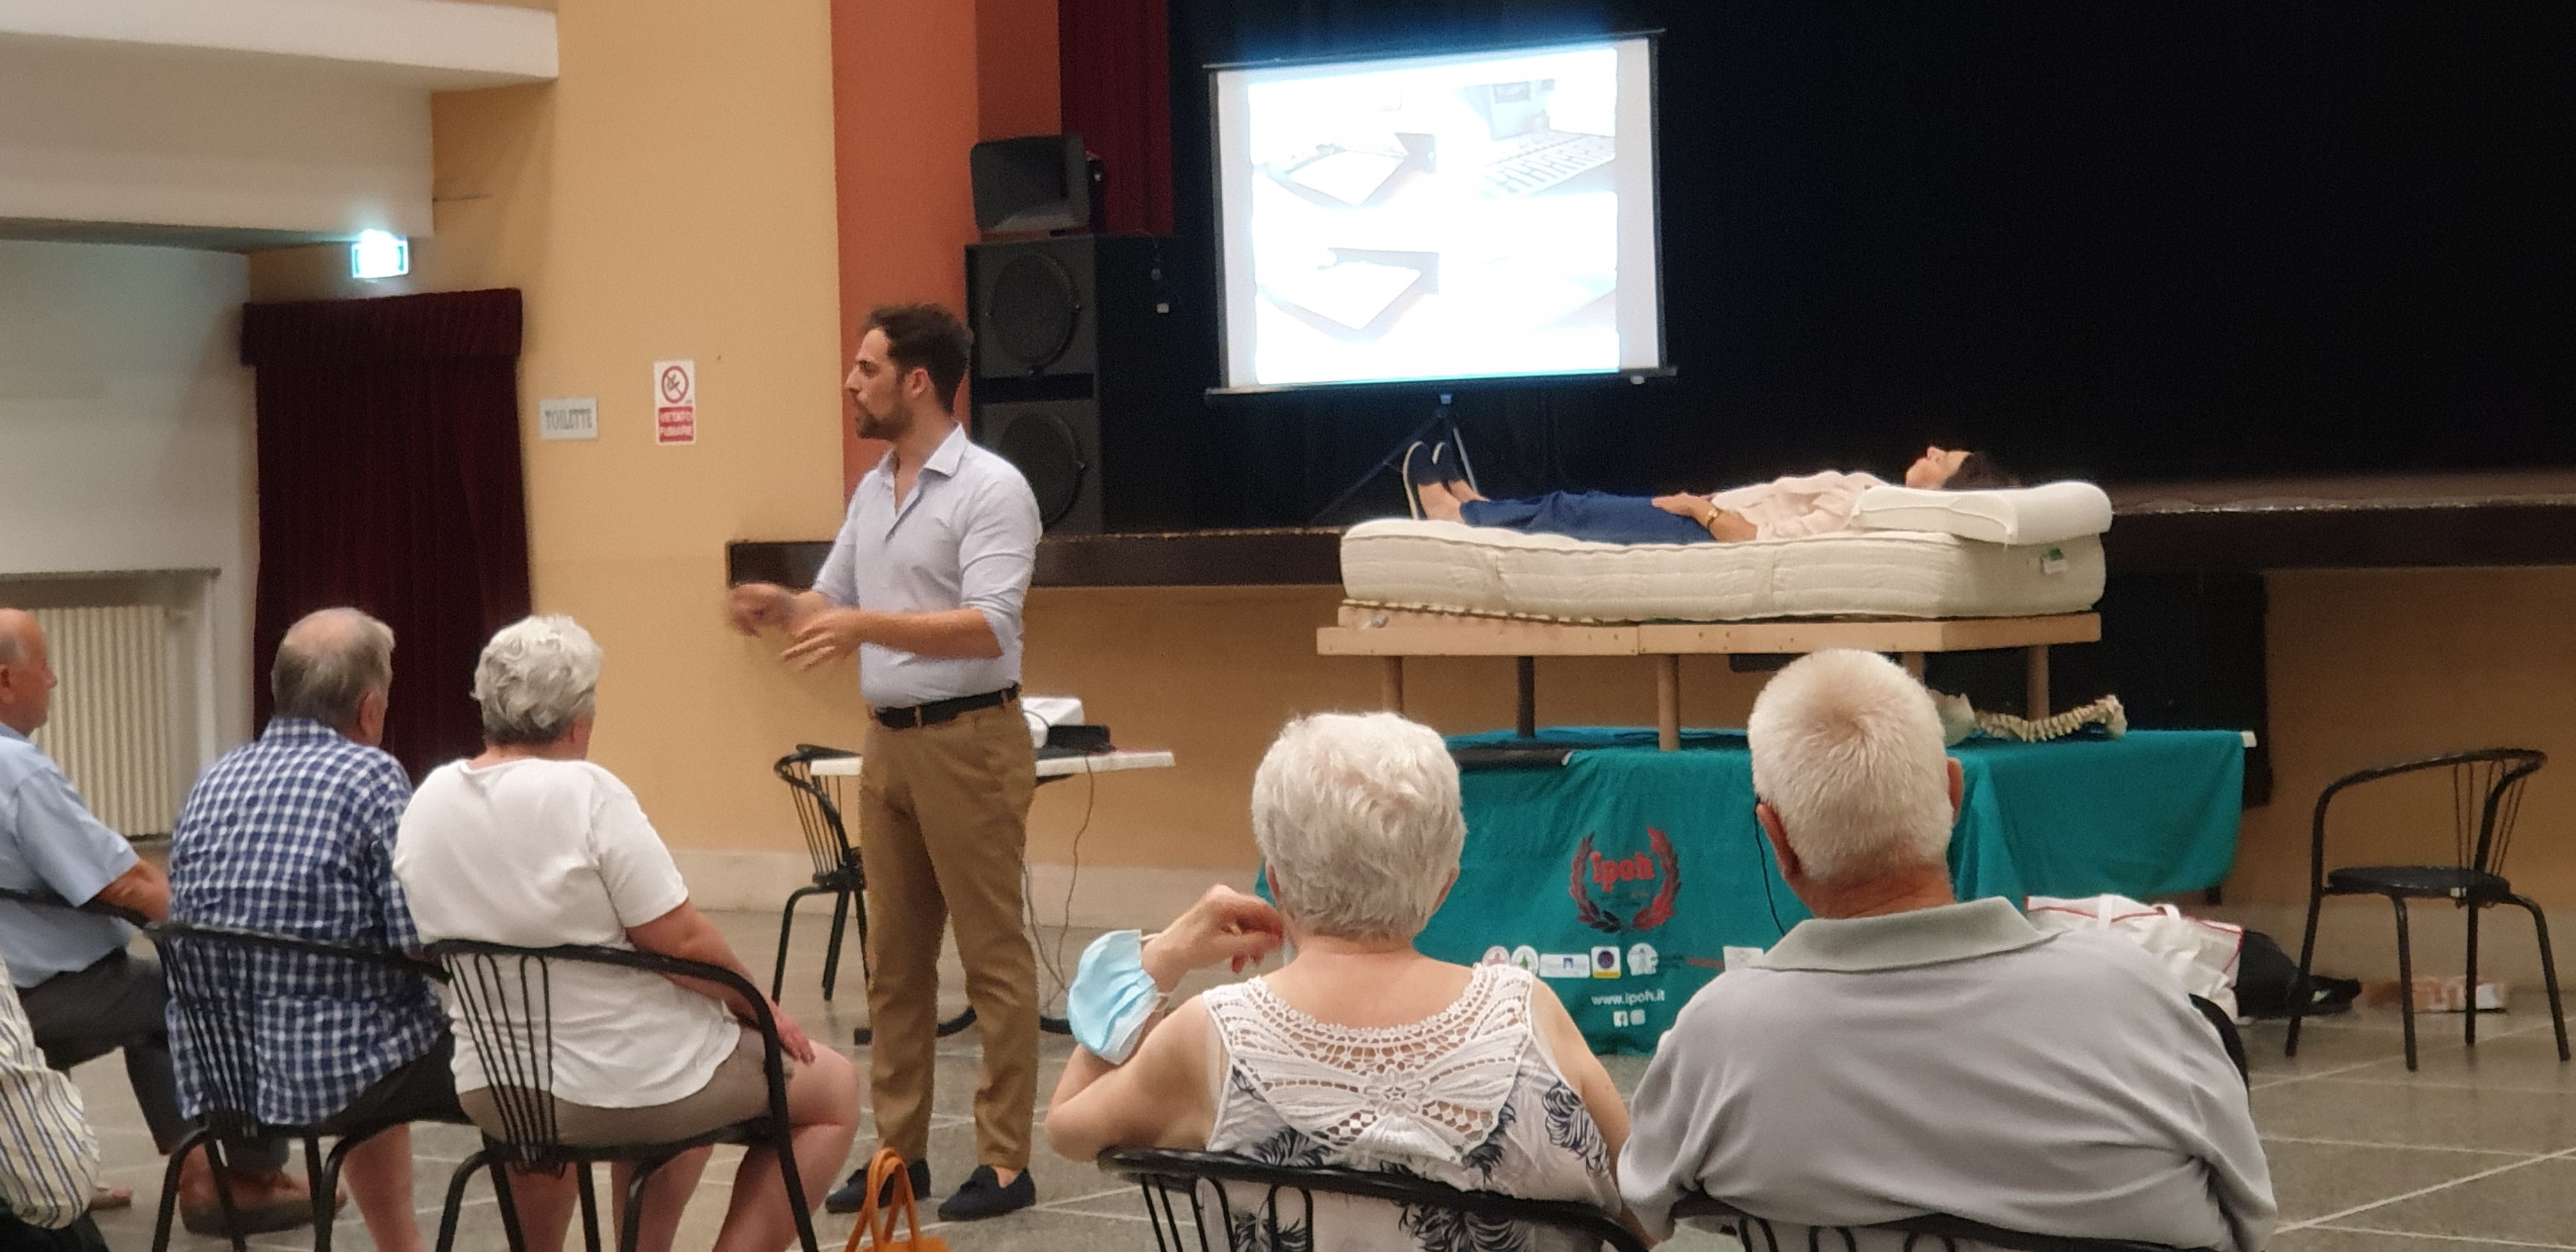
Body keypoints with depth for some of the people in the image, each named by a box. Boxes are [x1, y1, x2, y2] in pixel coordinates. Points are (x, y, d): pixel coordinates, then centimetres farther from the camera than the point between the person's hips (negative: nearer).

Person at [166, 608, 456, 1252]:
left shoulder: (211, 783, 7)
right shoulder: (371, 777, -13)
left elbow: (185, 927, 15)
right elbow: (425, 944, -17)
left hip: (212, 1076, 7)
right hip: (331, 1072, -7)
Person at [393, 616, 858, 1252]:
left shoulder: (428, 800, 1)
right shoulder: (585, 793, -20)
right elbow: (681, 940, -20)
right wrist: (758, 1004, -4)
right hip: (627, 1084, -7)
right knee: (833, 1087, 16)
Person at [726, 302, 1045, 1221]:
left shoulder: (991, 489, -13)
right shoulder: (871, 492, 13)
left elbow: (989, 627, -22)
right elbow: (834, 604, 17)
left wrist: (866, 627, -31)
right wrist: (783, 608, -5)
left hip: (969, 739, -8)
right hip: (890, 741, 8)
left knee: (991, 956, -3)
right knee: (895, 958, 10)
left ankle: (1005, 1160, 0)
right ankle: (900, 1149, 16)